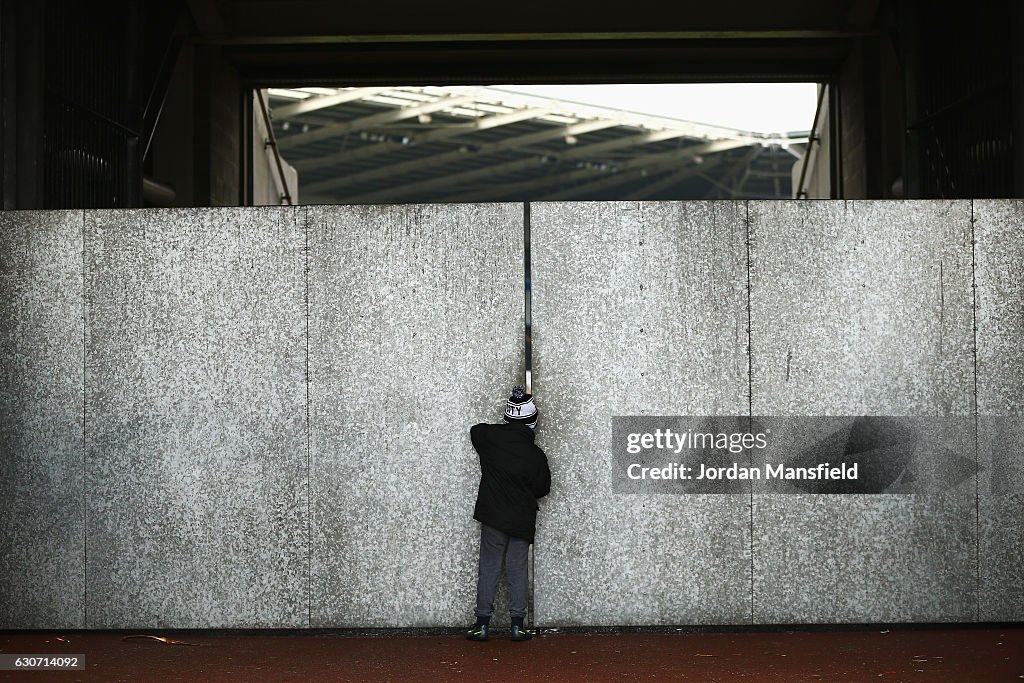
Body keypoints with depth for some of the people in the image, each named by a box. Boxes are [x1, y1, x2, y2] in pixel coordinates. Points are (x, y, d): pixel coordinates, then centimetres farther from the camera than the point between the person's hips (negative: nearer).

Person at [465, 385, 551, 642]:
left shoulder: (490, 436, -7)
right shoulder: (536, 455, -10)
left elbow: (474, 430, 17)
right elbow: (543, 488, 1)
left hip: (493, 516, 1)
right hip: (522, 520, 0)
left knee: (489, 568, 6)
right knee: (518, 569, 7)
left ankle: (482, 623, 6)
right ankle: (518, 624, 7)